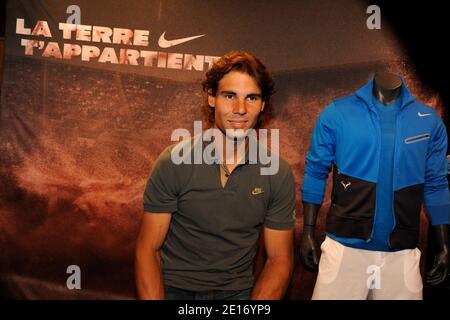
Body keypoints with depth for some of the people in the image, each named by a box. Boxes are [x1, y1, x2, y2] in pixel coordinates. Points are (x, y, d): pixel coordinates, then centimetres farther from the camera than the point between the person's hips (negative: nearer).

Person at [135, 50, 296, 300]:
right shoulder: (174, 162, -12)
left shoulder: (278, 174, -7)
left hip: (238, 291, 1)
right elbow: (148, 249, -8)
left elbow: (279, 260, -3)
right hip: (174, 289, -1)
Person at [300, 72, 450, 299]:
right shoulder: (336, 114, -4)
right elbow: (315, 172, 1)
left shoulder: (430, 120, 2)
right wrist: (308, 233, -1)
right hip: (344, 245, -2)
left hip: (401, 251, 2)